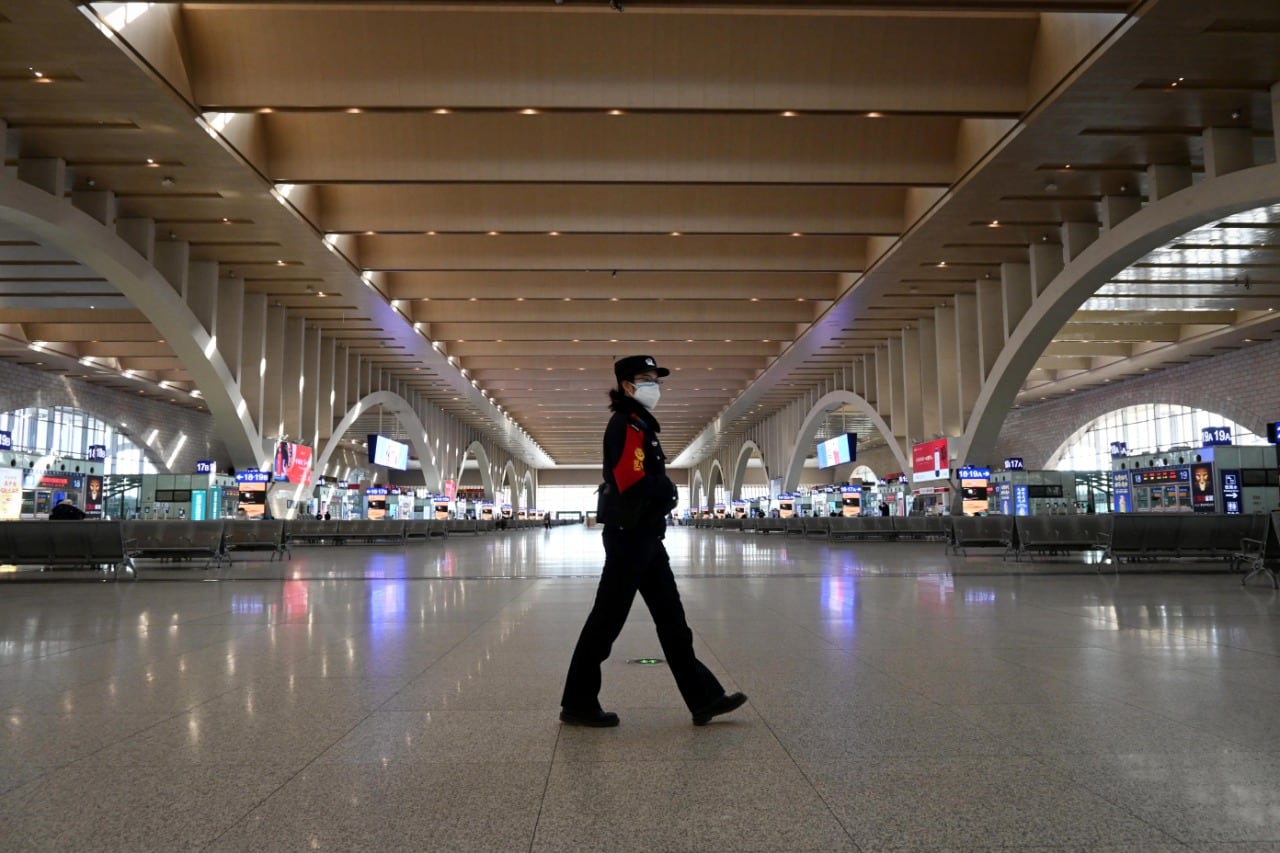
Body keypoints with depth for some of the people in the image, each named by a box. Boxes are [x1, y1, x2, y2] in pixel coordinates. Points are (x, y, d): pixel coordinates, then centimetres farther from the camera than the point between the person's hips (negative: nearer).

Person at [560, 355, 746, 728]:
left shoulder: (640, 425, 17)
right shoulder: (626, 424, -14)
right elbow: (634, 484, -24)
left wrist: (662, 489, 0)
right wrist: (667, 489, -8)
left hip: (643, 536, 10)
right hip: (630, 535, -10)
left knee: (671, 618, 11)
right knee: (607, 618, -1)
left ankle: (704, 697, 17)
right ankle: (578, 703, 11)